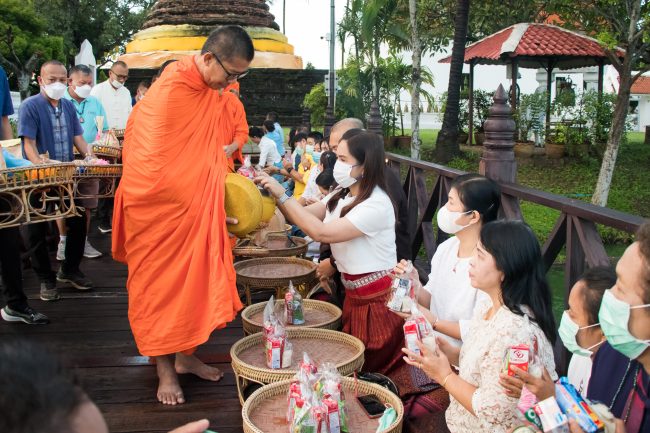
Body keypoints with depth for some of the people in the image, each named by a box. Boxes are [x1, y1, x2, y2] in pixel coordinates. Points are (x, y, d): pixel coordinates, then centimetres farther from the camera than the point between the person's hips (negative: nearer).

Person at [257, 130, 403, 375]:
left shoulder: (376, 205, -24)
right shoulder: (342, 194, 4)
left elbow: (321, 232, -30)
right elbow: (306, 216, 2)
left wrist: (283, 196, -25)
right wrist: (275, 196, -14)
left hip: (378, 298, -8)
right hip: (353, 293, 8)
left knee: (369, 369, 6)